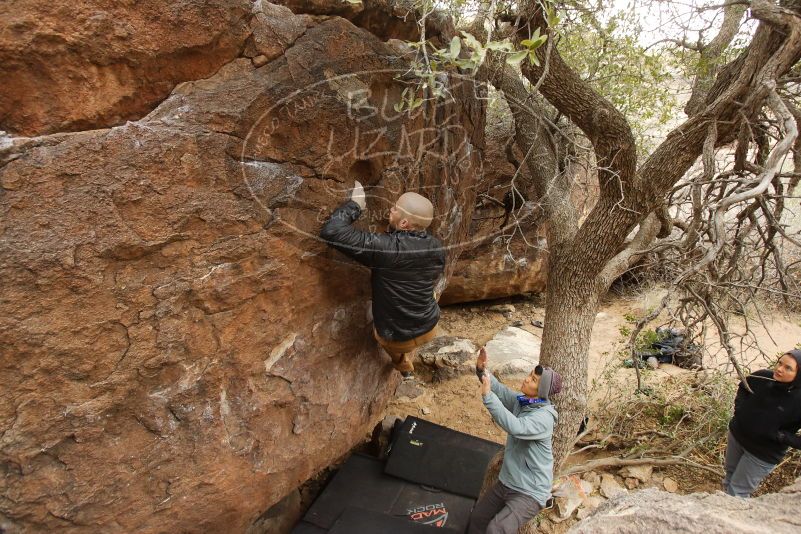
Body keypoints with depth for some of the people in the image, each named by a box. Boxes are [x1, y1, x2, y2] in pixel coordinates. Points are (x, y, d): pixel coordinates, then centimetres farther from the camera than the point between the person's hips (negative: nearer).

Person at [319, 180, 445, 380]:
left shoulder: (386, 248, -32)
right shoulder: (436, 247, -13)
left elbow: (331, 232, -35)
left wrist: (355, 203, -21)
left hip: (397, 337, -4)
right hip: (429, 328, 4)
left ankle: (405, 368, 54)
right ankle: (406, 362, 56)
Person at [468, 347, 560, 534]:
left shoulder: (544, 417, -26)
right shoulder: (521, 400, -3)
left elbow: (515, 427, -41)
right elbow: (500, 389, 3)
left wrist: (487, 396, -42)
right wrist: (482, 370, -17)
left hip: (530, 493, -8)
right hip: (506, 483, 8)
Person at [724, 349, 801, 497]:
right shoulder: (763, 376, -15)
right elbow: (743, 386, 9)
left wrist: (780, 436, -26)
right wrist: (739, 407, -2)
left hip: (763, 454, -5)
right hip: (737, 435, 5)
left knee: (737, 492, 6)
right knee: (730, 475, 26)